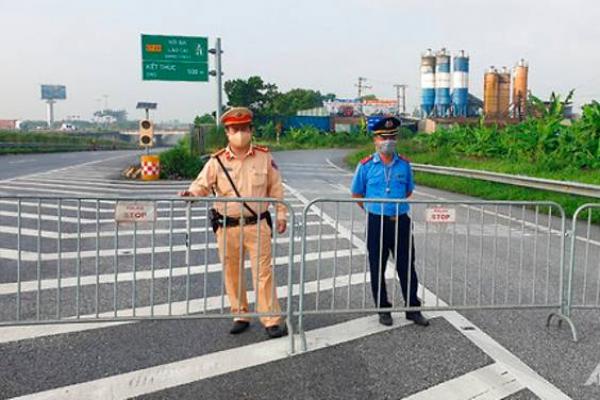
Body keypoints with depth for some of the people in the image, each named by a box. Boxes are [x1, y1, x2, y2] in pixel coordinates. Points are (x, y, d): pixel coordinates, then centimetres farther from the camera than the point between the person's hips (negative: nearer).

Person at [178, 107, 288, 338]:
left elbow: (275, 188, 8)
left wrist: (281, 214, 6)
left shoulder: (264, 157, 3)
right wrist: (191, 193, -25)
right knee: (232, 273, 10)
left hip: (257, 225, -1)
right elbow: (202, 184, -3)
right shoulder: (217, 161, 1)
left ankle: (272, 320, 8)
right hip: (227, 227, 1)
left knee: (263, 271, -1)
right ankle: (240, 316, 26)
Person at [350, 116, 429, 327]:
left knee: (406, 266, 5)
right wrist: (373, 211, 6)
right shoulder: (366, 166, -4)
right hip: (376, 223, -1)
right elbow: (357, 194, 6)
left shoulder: (404, 164, 3)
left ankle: (413, 308, 18)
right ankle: (383, 310, 20)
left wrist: (398, 209, 10)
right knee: (377, 268, 7)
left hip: (401, 221, 1)